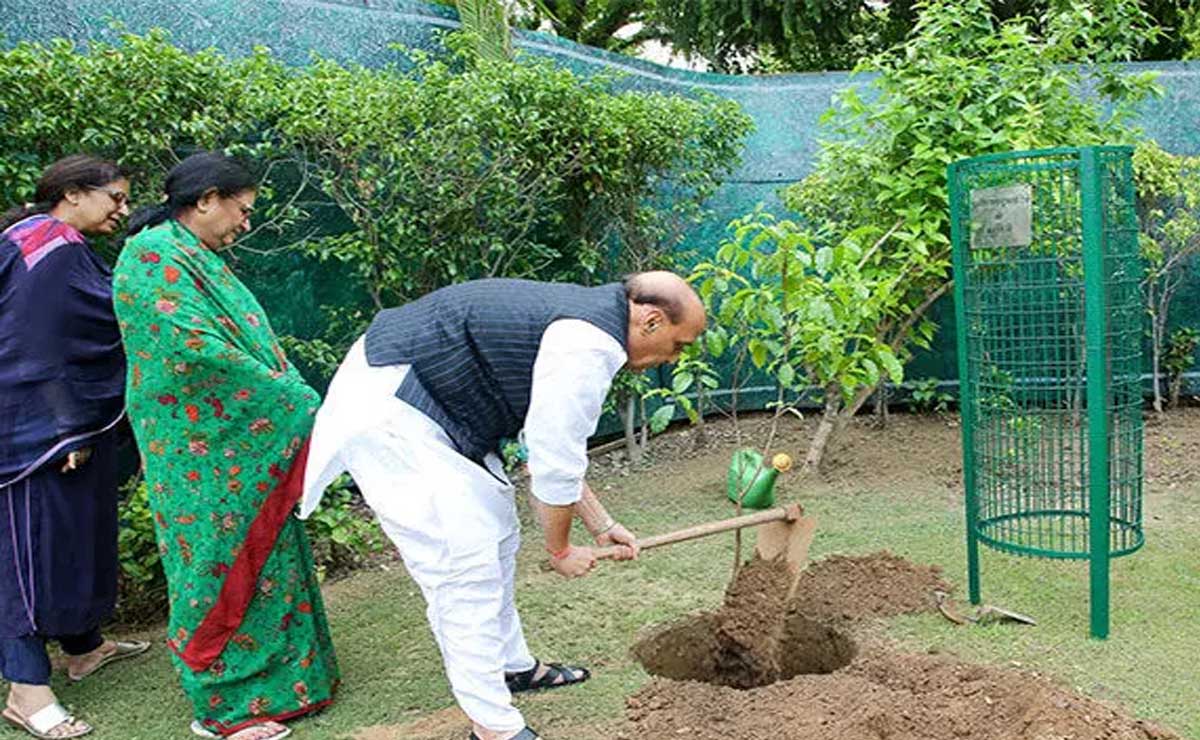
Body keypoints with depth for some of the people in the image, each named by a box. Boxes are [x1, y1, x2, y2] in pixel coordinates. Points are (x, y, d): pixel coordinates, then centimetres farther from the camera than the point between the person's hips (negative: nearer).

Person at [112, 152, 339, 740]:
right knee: (222, 561, -1)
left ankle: (271, 679, 27)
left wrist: (293, 396, 8)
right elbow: (195, 348, -24)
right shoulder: (154, 254, -15)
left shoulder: (196, 256, 16)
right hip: (201, 450, -9)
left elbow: (243, 340, 18)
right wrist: (296, 402, -19)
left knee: (260, 555, 14)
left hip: (238, 441, 9)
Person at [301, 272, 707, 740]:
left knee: (495, 535, 19)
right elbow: (553, 466, -15)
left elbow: (557, 445, 21)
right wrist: (560, 551, 1)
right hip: (386, 412, -11)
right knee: (465, 564, -9)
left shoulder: (579, 321, 12)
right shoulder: (588, 348, -20)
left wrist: (600, 525, 24)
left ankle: (513, 666, 36)